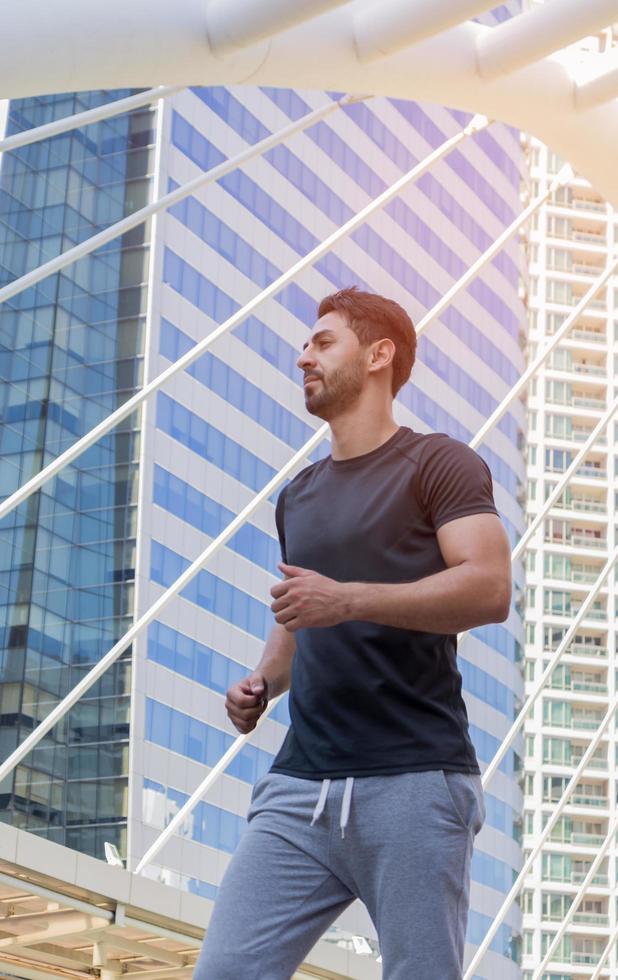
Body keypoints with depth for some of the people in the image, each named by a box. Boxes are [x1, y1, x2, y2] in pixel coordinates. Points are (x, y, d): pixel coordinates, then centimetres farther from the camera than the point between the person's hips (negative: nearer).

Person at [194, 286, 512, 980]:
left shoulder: (438, 463, 3)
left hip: (415, 784, -6)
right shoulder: (298, 496, 24)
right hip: (301, 784, 6)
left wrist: (348, 598, -20)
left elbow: (490, 588, -11)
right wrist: (262, 682, 11)